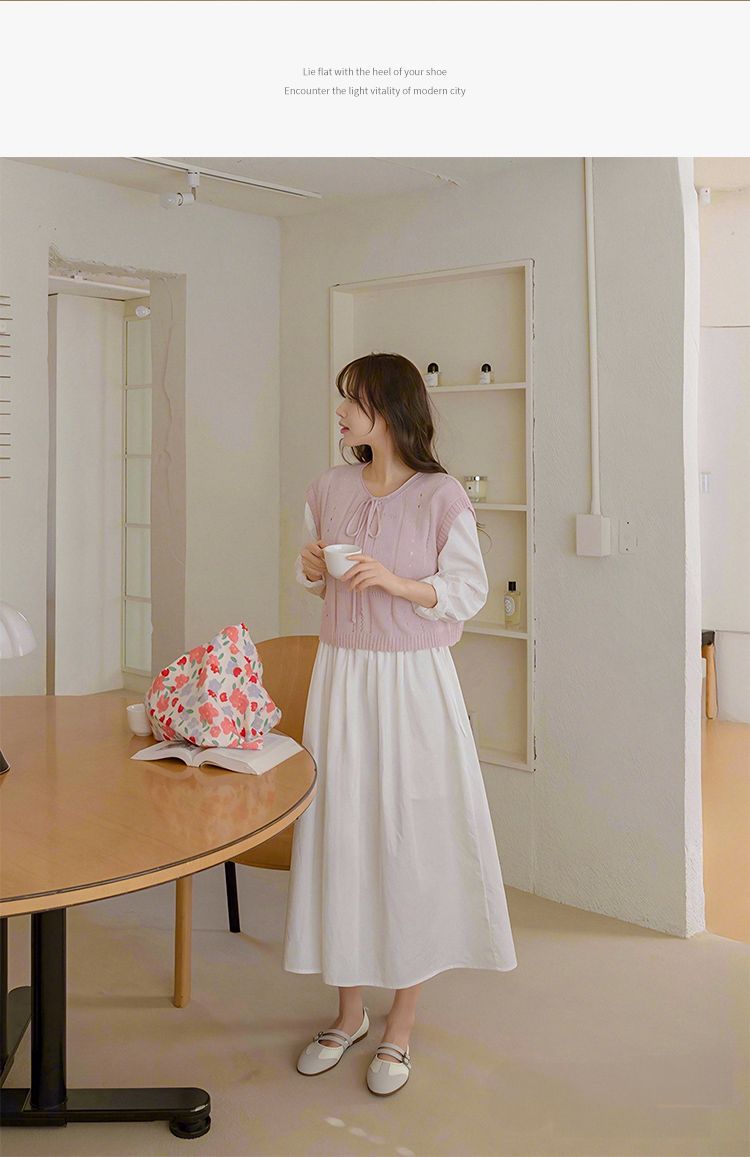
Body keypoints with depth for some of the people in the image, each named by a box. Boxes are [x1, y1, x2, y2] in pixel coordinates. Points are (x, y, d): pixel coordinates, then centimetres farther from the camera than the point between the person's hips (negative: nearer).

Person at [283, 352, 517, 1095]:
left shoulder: (443, 496, -8)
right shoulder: (328, 489, 6)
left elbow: (469, 593, -6)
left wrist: (397, 582, -20)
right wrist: (312, 570, -5)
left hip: (413, 680, -4)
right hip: (341, 673, 4)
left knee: (412, 839, 2)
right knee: (339, 831, 8)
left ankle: (400, 1027, 20)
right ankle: (349, 1012, 28)